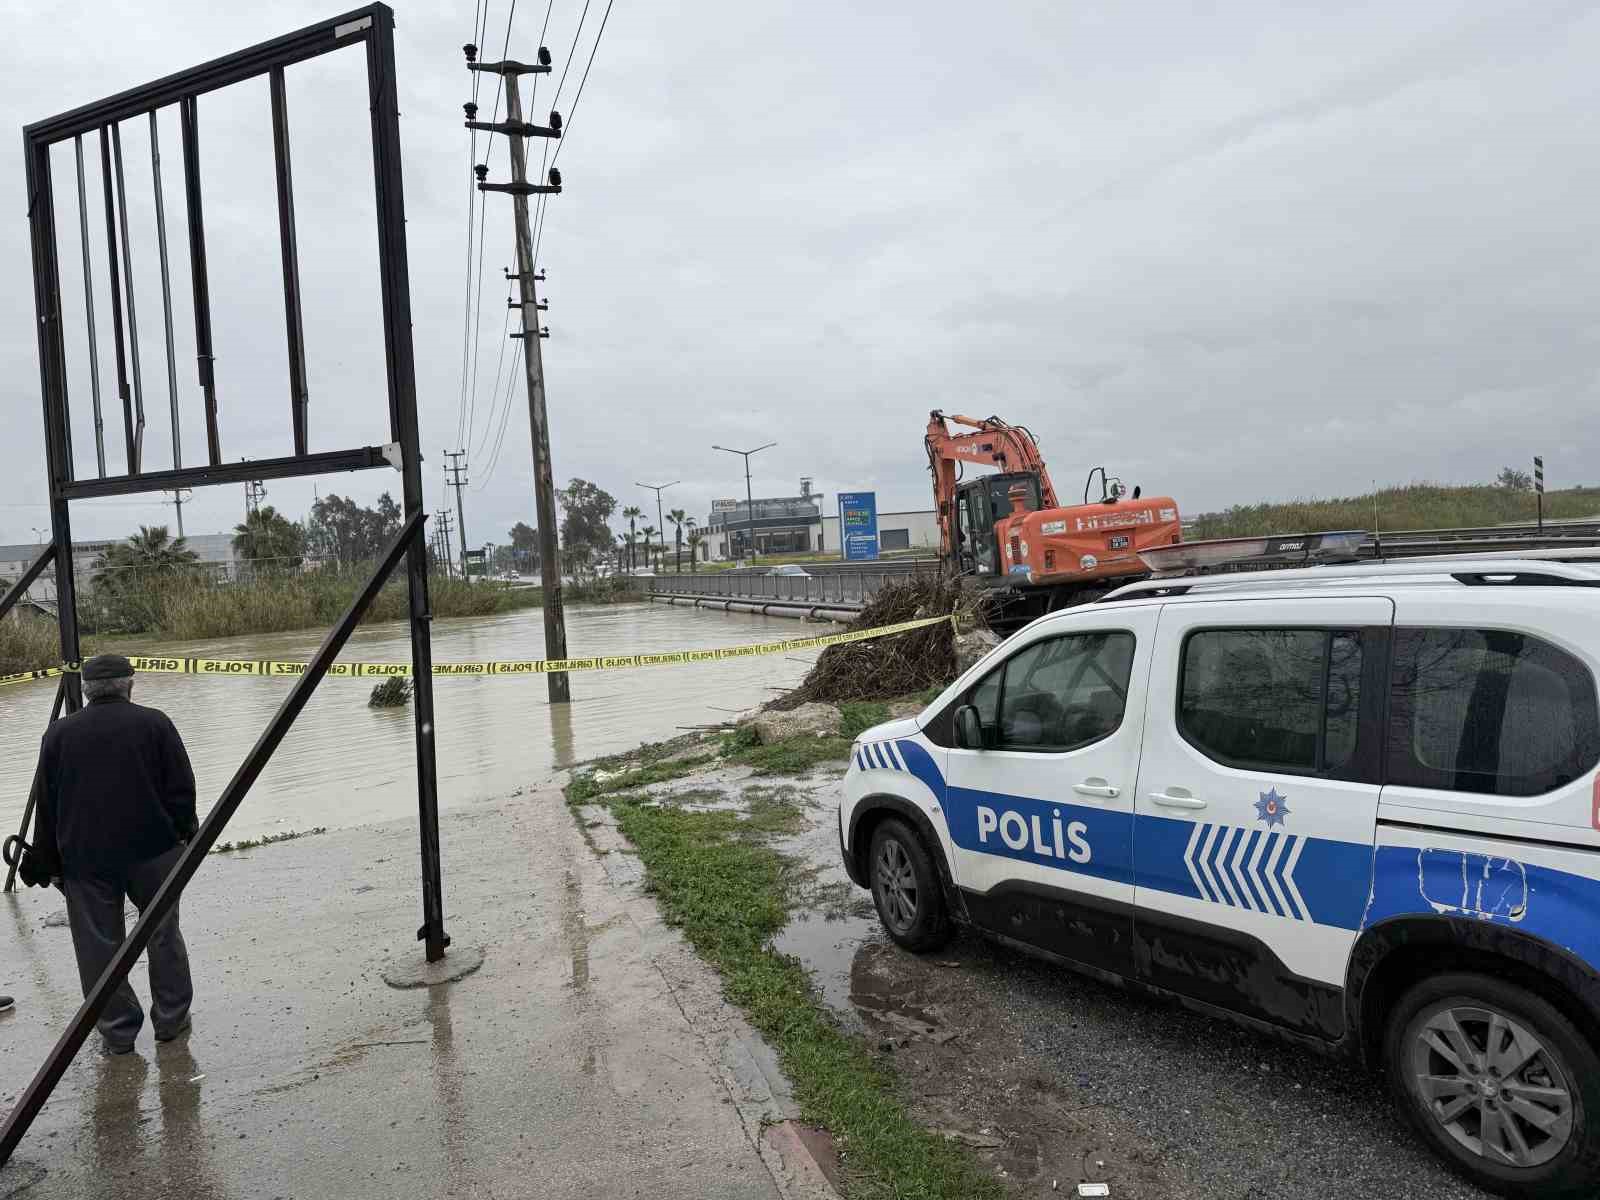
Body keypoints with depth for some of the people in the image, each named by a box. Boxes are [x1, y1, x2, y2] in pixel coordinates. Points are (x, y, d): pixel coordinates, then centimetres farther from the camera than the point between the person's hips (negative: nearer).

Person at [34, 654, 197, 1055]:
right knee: (163, 935, 13)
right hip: (152, 850, -1)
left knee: (99, 946, 10)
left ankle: (117, 1031, 17)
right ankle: (172, 1018, 21)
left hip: (85, 857, 1)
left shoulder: (59, 734, 1)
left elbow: (48, 807, 5)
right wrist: (183, 833, 8)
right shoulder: (154, 723, -4)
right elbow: (182, 789, -5)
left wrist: (49, 859, 14)